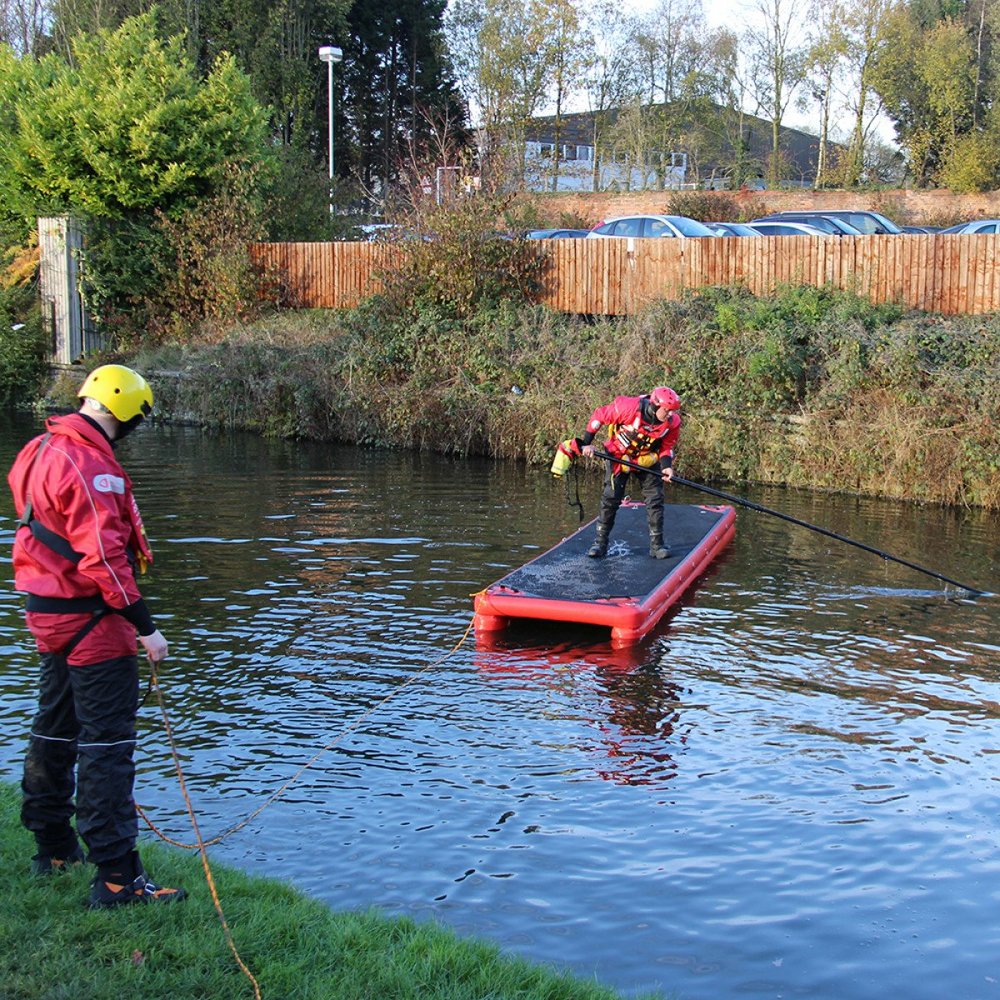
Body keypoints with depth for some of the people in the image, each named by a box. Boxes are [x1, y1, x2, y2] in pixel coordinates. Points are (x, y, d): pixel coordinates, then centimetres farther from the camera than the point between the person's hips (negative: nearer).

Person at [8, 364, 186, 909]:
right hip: (89, 617, -10)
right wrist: (144, 627, -20)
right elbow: (103, 557, -24)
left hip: (48, 612, 10)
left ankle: (53, 848, 35)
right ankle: (116, 876, -3)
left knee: (55, 729, 20)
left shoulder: (43, 451, 11)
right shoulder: (89, 465, -21)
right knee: (107, 742, -6)